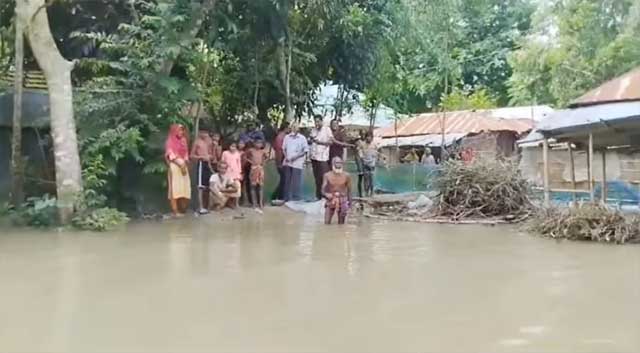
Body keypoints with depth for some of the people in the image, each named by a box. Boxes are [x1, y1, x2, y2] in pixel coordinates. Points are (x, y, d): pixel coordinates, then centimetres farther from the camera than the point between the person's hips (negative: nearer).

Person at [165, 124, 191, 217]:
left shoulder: (183, 140, 17)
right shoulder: (170, 141, -2)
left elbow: (186, 153, 15)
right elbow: (171, 155, -10)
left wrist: (185, 163, -2)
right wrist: (180, 164, -15)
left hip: (183, 166, 7)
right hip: (174, 166, -7)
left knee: (184, 187, 2)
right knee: (175, 188, -9)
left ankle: (182, 209, 6)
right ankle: (175, 211, -10)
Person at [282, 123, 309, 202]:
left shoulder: (302, 138, -3)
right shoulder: (287, 137, 6)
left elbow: (306, 151, -4)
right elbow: (283, 149, 12)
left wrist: (296, 156, -14)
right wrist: (286, 157, -5)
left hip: (297, 162, -3)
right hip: (287, 162, 3)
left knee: (296, 182, -1)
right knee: (287, 180, 10)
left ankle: (296, 198, 9)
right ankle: (287, 197, 21)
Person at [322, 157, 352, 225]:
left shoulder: (346, 176, -5)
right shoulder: (327, 175, -6)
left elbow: (349, 190, 4)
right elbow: (323, 190, -9)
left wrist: (349, 203, 7)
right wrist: (327, 195, -31)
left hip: (342, 201, 0)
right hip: (330, 201, 0)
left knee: (341, 224, 6)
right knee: (327, 223, -2)